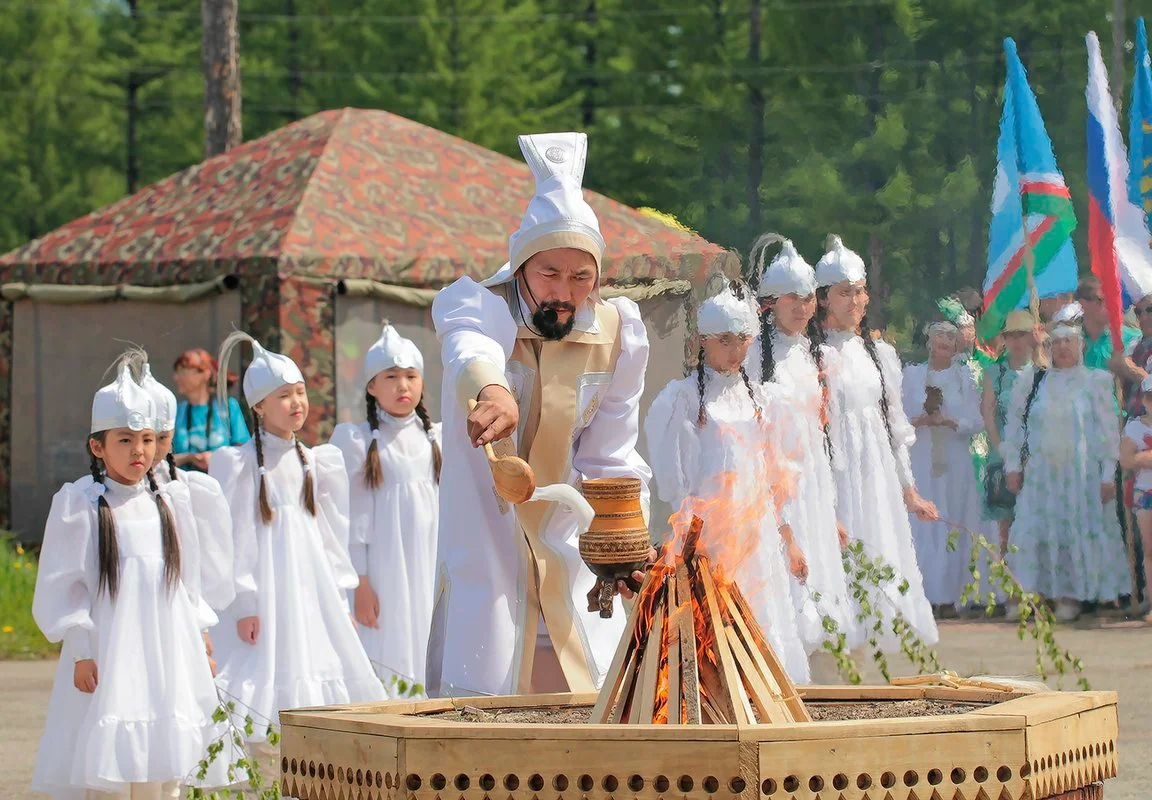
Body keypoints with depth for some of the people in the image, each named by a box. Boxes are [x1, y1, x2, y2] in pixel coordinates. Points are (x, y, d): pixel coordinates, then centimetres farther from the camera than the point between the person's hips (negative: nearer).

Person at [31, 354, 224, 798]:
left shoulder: (170, 502, 10)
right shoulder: (78, 504, -5)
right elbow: (62, 584, -5)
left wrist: (199, 640, 15)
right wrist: (81, 652, -9)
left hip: (165, 654, 5)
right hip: (108, 653, -5)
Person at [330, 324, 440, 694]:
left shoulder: (436, 438, 12)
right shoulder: (356, 440, 1)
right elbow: (352, 518, -2)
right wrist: (359, 583, -7)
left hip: (431, 570, 3)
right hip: (383, 574, -3)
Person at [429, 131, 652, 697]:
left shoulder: (617, 332, 0)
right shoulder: (479, 306, -10)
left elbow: (608, 459, 5)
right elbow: (469, 345, -37)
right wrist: (490, 389, -59)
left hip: (568, 554, 3)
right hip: (483, 541, -3)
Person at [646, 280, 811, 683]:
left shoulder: (756, 397, 15)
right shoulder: (682, 399, -3)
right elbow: (675, 487, -6)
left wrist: (789, 542, 18)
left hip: (758, 536, 6)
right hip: (709, 539, -6)